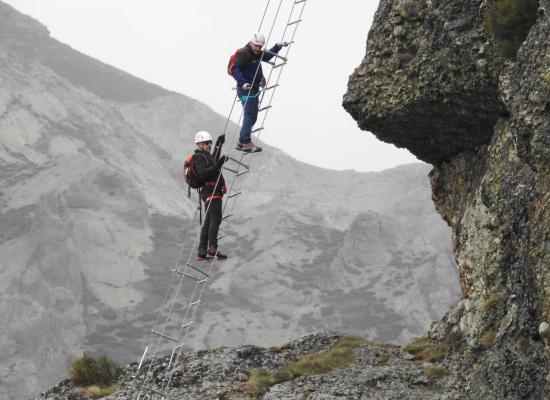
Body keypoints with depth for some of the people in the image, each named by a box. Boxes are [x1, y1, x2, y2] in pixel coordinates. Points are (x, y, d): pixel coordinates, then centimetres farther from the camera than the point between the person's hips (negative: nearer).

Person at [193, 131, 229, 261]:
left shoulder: (206, 156, 23)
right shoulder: (199, 157, -10)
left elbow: (212, 162, 47)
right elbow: (202, 174, -25)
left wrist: (219, 145, 48)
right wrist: (217, 166, -34)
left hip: (213, 192, 11)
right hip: (211, 191, -11)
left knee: (208, 222, 9)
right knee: (216, 219, -20)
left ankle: (202, 252, 10)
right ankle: (212, 249, -29)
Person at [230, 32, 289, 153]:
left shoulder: (256, 54, 16)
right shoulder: (244, 53, -13)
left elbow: (267, 56, 36)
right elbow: (235, 69, -22)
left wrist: (278, 46, 29)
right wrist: (243, 83, -32)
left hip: (253, 89, 10)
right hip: (246, 89, -10)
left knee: (252, 116, 10)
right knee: (250, 115, -14)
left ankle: (242, 142, 14)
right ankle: (246, 143, -16)